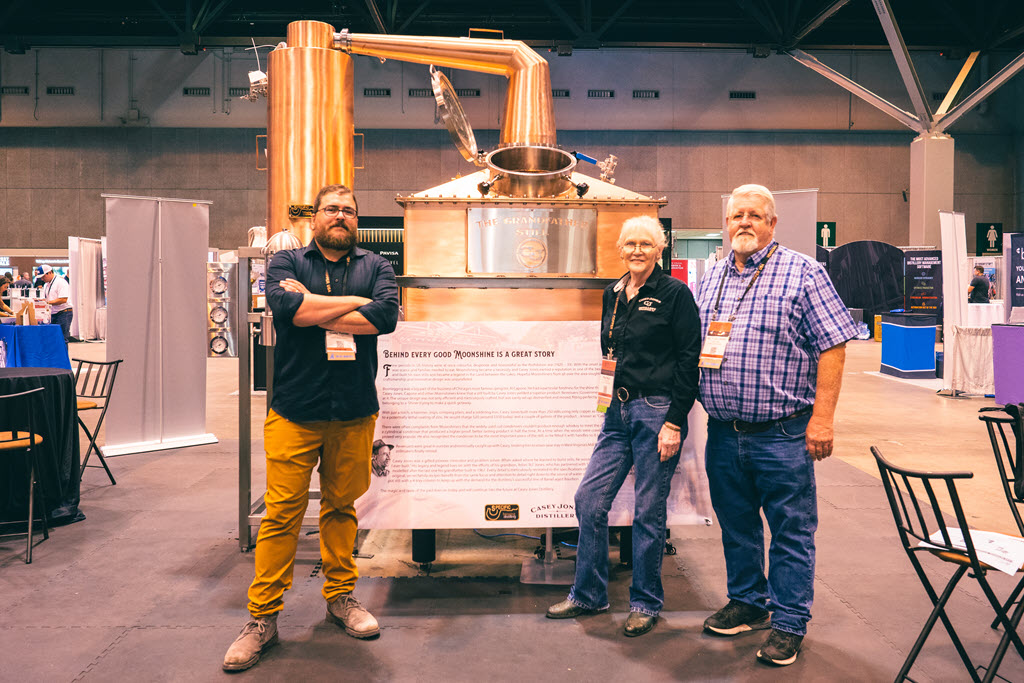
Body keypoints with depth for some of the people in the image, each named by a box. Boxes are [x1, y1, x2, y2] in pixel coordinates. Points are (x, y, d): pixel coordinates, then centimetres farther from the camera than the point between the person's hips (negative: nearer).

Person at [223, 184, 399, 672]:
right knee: (282, 514, 0)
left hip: (354, 414, 2)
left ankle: (340, 595, 29)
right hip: (295, 411, -1)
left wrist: (315, 311, -9)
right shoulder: (286, 262, 8)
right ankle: (262, 618, 12)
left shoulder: (375, 266, 11)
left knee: (341, 508, 13)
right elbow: (286, 307, -14)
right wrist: (355, 302, -7)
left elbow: (386, 315, -9)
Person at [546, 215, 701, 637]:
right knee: (589, 500, 5)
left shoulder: (675, 294, -5)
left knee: (648, 512, 2)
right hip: (618, 411, 6)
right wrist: (608, 386, 10)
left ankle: (646, 604, 21)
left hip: (657, 412, -6)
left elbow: (689, 361, -9)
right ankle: (589, 594, 22)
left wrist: (674, 422, -13)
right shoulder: (613, 294, 13)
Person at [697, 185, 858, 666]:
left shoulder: (802, 273, -4)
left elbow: (832, 346, -8)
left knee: (791, 531, 4)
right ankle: (747, 603, 35)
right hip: (722, 432, 5)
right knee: (736, 526, 17)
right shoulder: (711, 278, 12)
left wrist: (822, 417, -13)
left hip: (782, 433, -5)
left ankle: (789, 624, 18)